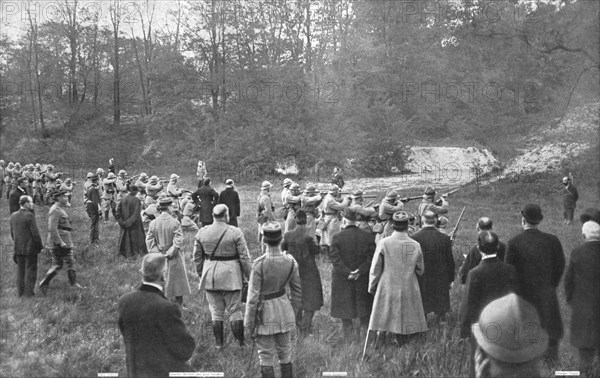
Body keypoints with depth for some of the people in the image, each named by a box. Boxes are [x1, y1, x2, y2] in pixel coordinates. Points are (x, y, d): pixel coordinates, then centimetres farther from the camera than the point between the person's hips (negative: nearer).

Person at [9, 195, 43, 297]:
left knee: (20, 270, 13)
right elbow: (35, 233, -16)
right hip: (30, 247, -6)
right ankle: (28, 292, 3)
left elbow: (12, 233, 11)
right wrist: (40, 245, -4)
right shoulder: (29, 216, -16)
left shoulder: (13, 216, 5)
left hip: (18, 248, 6)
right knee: (31, 270, 2)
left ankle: (20, 292, 18)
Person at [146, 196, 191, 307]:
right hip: (174, 259, -3)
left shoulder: (153, 223, -3)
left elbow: (149, 240, -4)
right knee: (178, 281, 10)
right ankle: (180, 305, 16)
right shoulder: (175, 222, -14)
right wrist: (170, 253, -11)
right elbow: (178, 240, -18)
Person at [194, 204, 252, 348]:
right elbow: (244, 257, -8)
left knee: (216, 311, 12)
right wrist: (248, 275, 1)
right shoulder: (235, 232, -10)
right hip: (231, 275, -3)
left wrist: (200, 274, 20)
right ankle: (241, 343, 10)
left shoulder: (202, 232, 2)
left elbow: (197, 256, 9)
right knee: (235, 310, 7)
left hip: (210, 276, 3)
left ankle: (219, 344, 17)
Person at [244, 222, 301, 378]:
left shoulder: (259, 264, -21)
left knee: (266, 357, 7)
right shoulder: (290, 262, -7)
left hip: (266, 313, -5)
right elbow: (297, 292, 4)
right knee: (285, 354, 19)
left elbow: (253, 296, -16)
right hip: (284, 310, 5)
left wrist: (249, 322, -5)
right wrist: (293, 312, 19)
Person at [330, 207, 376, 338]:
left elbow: (335, 260, -16)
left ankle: (348, 336, 15)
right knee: (365, 313, 15)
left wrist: (347, 273, -14)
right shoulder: (367, 236, -5)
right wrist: (360, 271, -10)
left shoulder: (337, 237, -12)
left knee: (345, 312, 10)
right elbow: (371, 258, -8)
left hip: (342, 280, -2)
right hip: (363, 280, 2)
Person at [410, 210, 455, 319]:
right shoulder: (445, 238, -8)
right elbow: (450, 261, -1)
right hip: (441, 282, 1)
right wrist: (451, 279, 10)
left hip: (420, 280, -1)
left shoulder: (414, 238, -13)